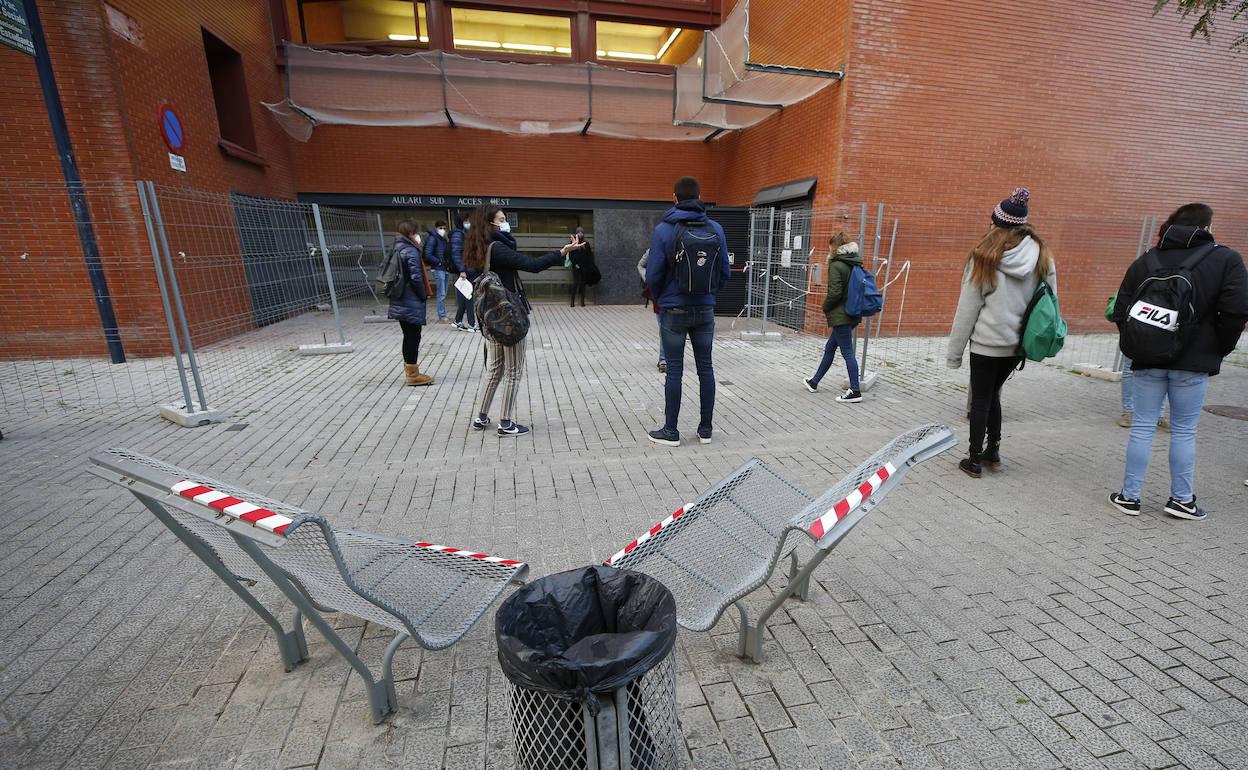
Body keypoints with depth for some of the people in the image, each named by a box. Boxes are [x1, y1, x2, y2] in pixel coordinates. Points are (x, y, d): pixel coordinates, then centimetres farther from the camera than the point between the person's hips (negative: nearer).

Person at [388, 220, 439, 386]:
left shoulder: (396, 249, 12)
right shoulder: (411, 251, -14)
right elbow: (416, 277, -19)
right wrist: (424, 295, -4)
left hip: (400, 302, 8)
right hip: (412, 303, -8)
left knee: (408, 336, 15)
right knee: (413, 337, -1)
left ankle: (410, 371, 25)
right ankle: (412, 374, 5)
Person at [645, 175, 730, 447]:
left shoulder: (664, 229, -10)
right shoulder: (716, 229, 0)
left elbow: (653, 275, -10)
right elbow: (724, 273, 2)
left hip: (674, 311, -3)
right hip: (705, 310, 3)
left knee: (674, 370, 3)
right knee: (705, 367, 10)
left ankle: (670, 431, 11)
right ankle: (705, 429, 19)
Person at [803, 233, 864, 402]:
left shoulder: (836, 265, -15)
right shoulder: (855, 264, 10)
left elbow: (835, 292, -21)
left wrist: (825, 307, -4)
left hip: (840, 315, -9)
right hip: (852, 314, 9)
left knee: (847, 352, -4)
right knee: (829, 348, 18)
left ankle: (855, 391, 2)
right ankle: (814, 382, 30)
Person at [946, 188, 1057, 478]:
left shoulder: (985, 257, -11)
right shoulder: (1043, 257, 2)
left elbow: (967, 308, -10)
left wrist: (955, 351, -4)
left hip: (988, 342, -4)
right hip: (1019, 342, 5)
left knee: (981, 399, 5)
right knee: (993, 393, 21)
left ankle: (974, 460, 12)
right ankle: (993, 450, 27)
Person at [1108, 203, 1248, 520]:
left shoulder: (1146, 261, 5)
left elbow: (1122, 309, 1)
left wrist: (1134, 345, 10)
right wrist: (1218, 349, 3)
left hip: (1148, 360, 1)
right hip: (1193, 363, -1)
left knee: (1142, 427, 6)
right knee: (1184, 431, 8)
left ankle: (1130, 496, 10)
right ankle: (1181, 499, 17)